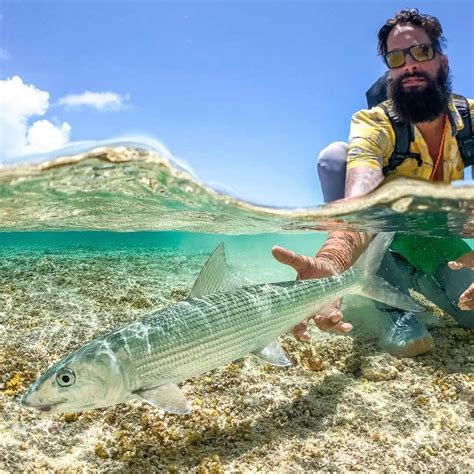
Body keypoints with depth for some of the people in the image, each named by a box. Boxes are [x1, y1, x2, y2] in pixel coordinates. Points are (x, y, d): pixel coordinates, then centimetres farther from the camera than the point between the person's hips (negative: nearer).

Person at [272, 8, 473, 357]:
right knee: (335, 155, -29)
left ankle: (410, 278, 9)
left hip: (435, 239, 2)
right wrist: (332, 261, -66)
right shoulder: (373, 124, -23)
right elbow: (364, 198, -44)